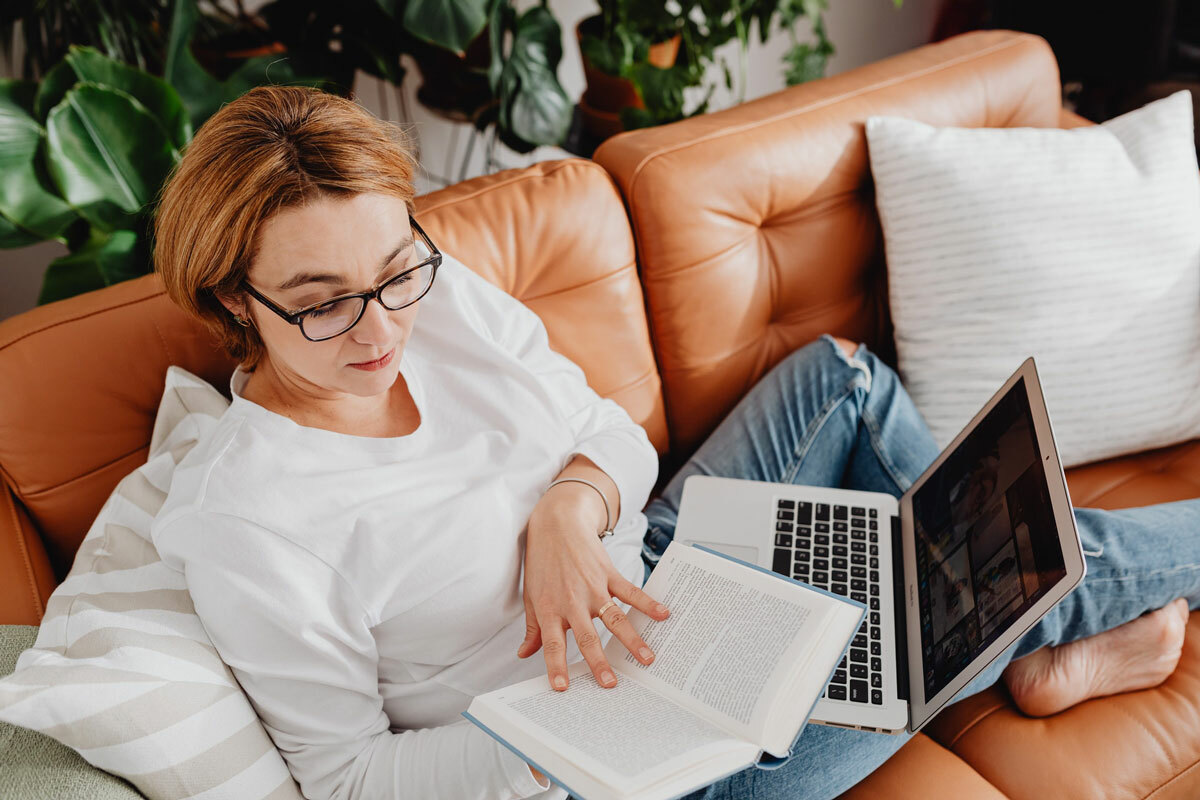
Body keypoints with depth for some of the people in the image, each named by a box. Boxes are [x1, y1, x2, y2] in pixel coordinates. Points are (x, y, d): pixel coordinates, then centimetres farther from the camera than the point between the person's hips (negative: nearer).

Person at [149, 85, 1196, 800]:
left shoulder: (440, 295, -11)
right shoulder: (247, 528, -28)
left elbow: (614, 432, -3)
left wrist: (571, 506, -26)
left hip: (648, 562, 7)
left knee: (840, 368, 6)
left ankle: (1038, 653, 21)